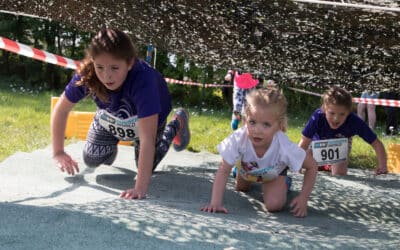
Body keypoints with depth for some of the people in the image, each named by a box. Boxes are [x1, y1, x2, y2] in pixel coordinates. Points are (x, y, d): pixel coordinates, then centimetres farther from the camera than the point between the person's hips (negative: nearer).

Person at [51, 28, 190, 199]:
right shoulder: (87, 76, -37)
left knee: (145, 166, 5)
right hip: (111, 117, 3)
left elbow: (146, 138, -51)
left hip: (148, 118, -3)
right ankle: (112, 142, 34)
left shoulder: (143, 80, -49)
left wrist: (140, 188, -55)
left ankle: (176, 125, 26)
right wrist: (58, 152, -19)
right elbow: (61, 109, -19)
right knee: (91, 160, 0)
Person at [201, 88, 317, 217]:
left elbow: (312, 166, -28)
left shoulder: (285, 147, -45)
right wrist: (215, 202, -46)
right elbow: (223, 171, -36)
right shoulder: (238, 139, -45)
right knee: (240, 188, 27)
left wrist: (303, 199, -30)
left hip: (275, 172, -2)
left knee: (274, 205, -20)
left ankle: (284, 183, 12)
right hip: (248, 168, 2)